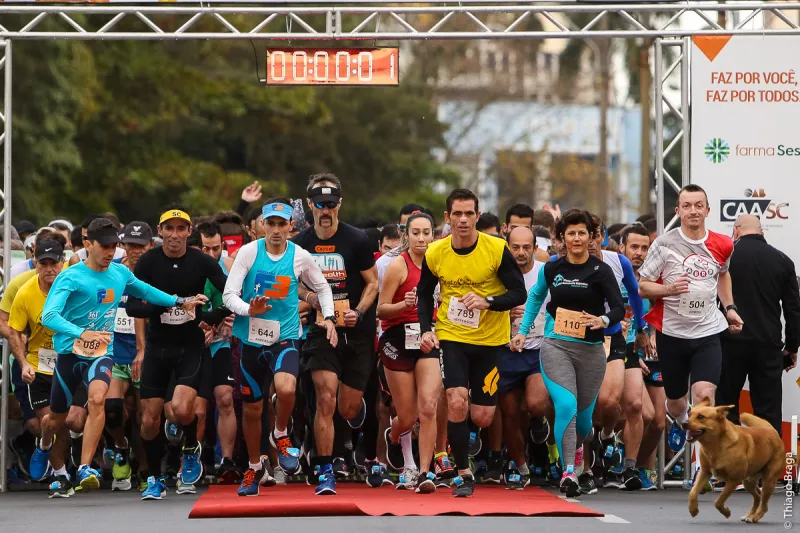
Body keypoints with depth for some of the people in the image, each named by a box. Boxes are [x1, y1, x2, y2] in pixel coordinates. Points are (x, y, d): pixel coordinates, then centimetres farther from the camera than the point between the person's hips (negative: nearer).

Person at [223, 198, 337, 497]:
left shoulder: (300, 257, -2)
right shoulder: (249, 252, -6)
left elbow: (322, 287, 15)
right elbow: (229, 294, -9)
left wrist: (329, 317, 1)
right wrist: (248, 310, -27)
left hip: (285, 337, -1)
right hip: (251, 338, 1)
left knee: (286, 389, -29)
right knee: (252, 408, 11)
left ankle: (281, 436, 2)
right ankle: (254, 468, 33)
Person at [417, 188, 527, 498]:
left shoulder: (497, 249, -13)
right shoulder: (435, 254, -6)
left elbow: (519, 294, -9)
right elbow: (424, 294, 11)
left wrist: (487, 302, -25)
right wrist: (426, 329, -3)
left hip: (491, 340, -1)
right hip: (452, 336, 1)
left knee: (482, 418, 1)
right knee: (457, 403, -18)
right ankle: (463, 474, -5)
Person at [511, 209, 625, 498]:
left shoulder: (600, 271, -3)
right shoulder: (551, 269, 5)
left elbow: (619, 308, -7)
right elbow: (535, 297, 23)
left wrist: (603, 320, -28)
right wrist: (522, 331, 18)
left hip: (591, 350, 0)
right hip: (556, 346, 0)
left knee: (583, 414, 10)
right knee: (566, 406, -21)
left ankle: (576, 448, 45)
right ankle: (569, 472, -20)